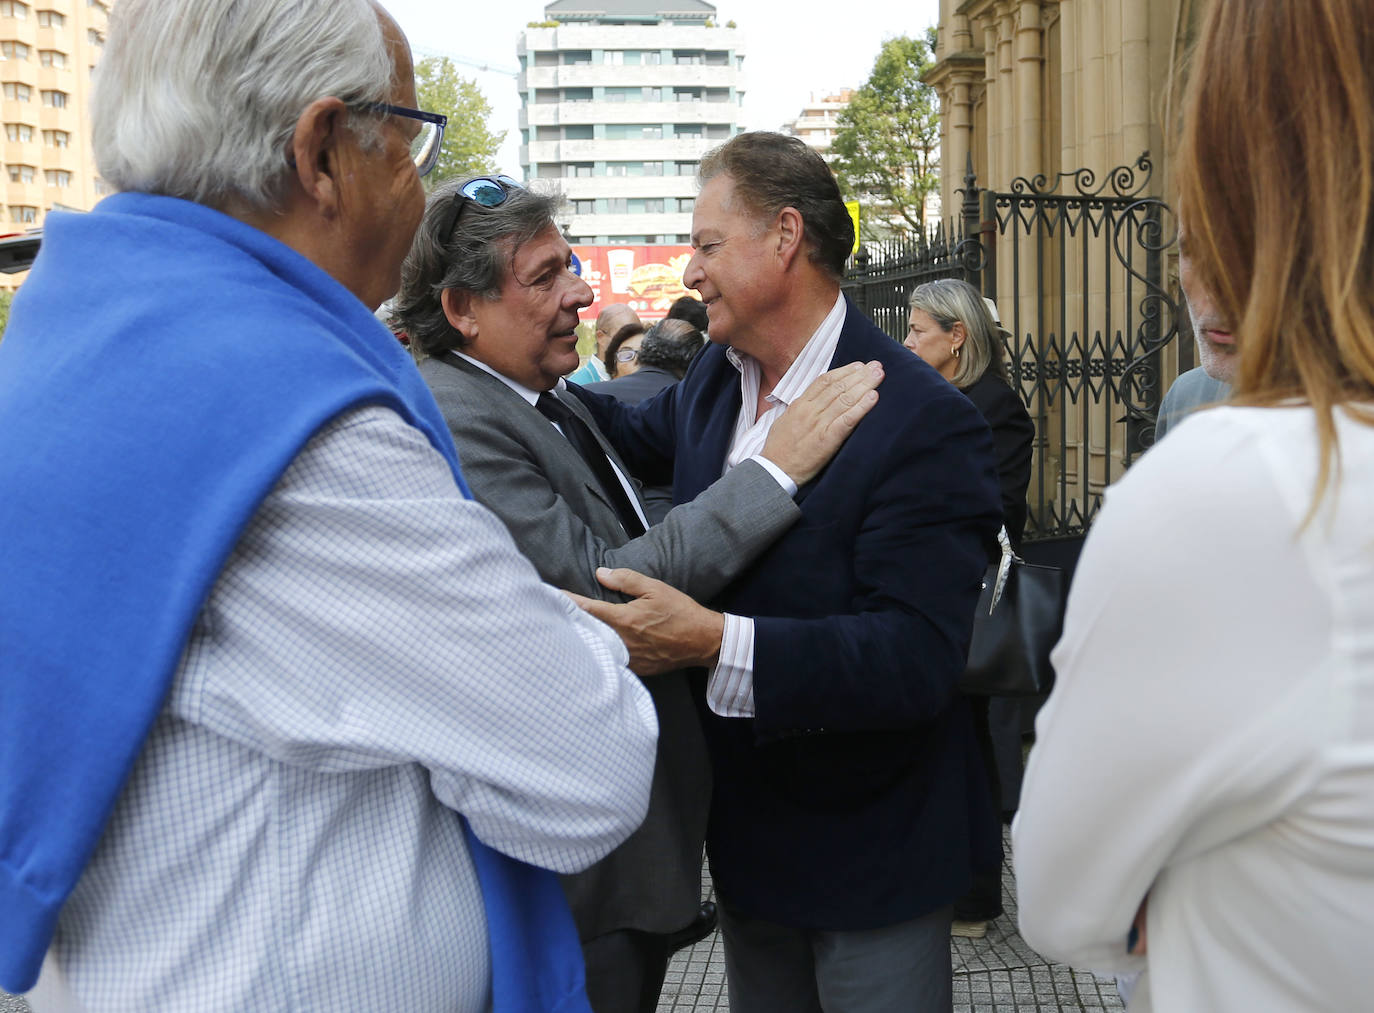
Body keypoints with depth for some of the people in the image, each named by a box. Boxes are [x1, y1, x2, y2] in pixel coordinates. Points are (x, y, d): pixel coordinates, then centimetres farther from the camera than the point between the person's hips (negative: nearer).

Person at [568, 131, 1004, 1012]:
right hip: (745, 832, 8)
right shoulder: (718, 377, 0)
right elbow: (641, 437, 23)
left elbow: (918, 658, -30)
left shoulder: (924, 423, -24)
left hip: (870, 859, -7)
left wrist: (716, 642, -38)